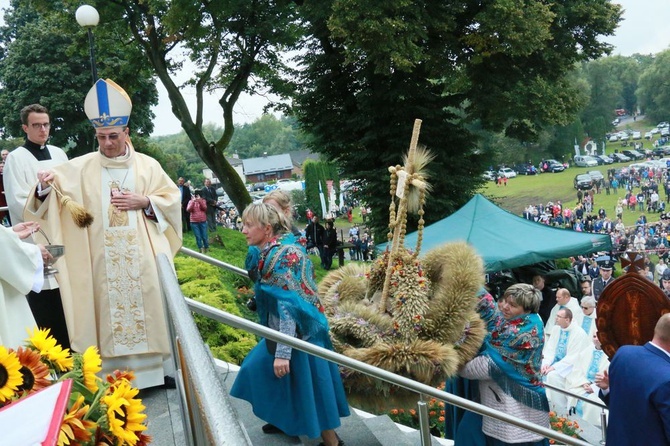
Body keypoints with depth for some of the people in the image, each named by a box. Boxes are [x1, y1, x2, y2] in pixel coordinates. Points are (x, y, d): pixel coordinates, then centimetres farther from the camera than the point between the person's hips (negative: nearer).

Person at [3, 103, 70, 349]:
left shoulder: (58, 153, 12)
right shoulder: (15, 158, -4)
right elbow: (17, 202, -11)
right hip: (36, 240, -5)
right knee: (44, 306, -5)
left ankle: (68, 353, 19)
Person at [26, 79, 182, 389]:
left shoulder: (147, 165, 5)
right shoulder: (80, 168, 3)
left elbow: (172, 200, 7)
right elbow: (54, 193, -4)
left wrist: (144, 202, -8)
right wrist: (45, 186, -26)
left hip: (142, 257, 0)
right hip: (104, 261, 0)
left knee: (149, 307, 4)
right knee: (110, 312, 2)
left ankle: (158, 367, 16)